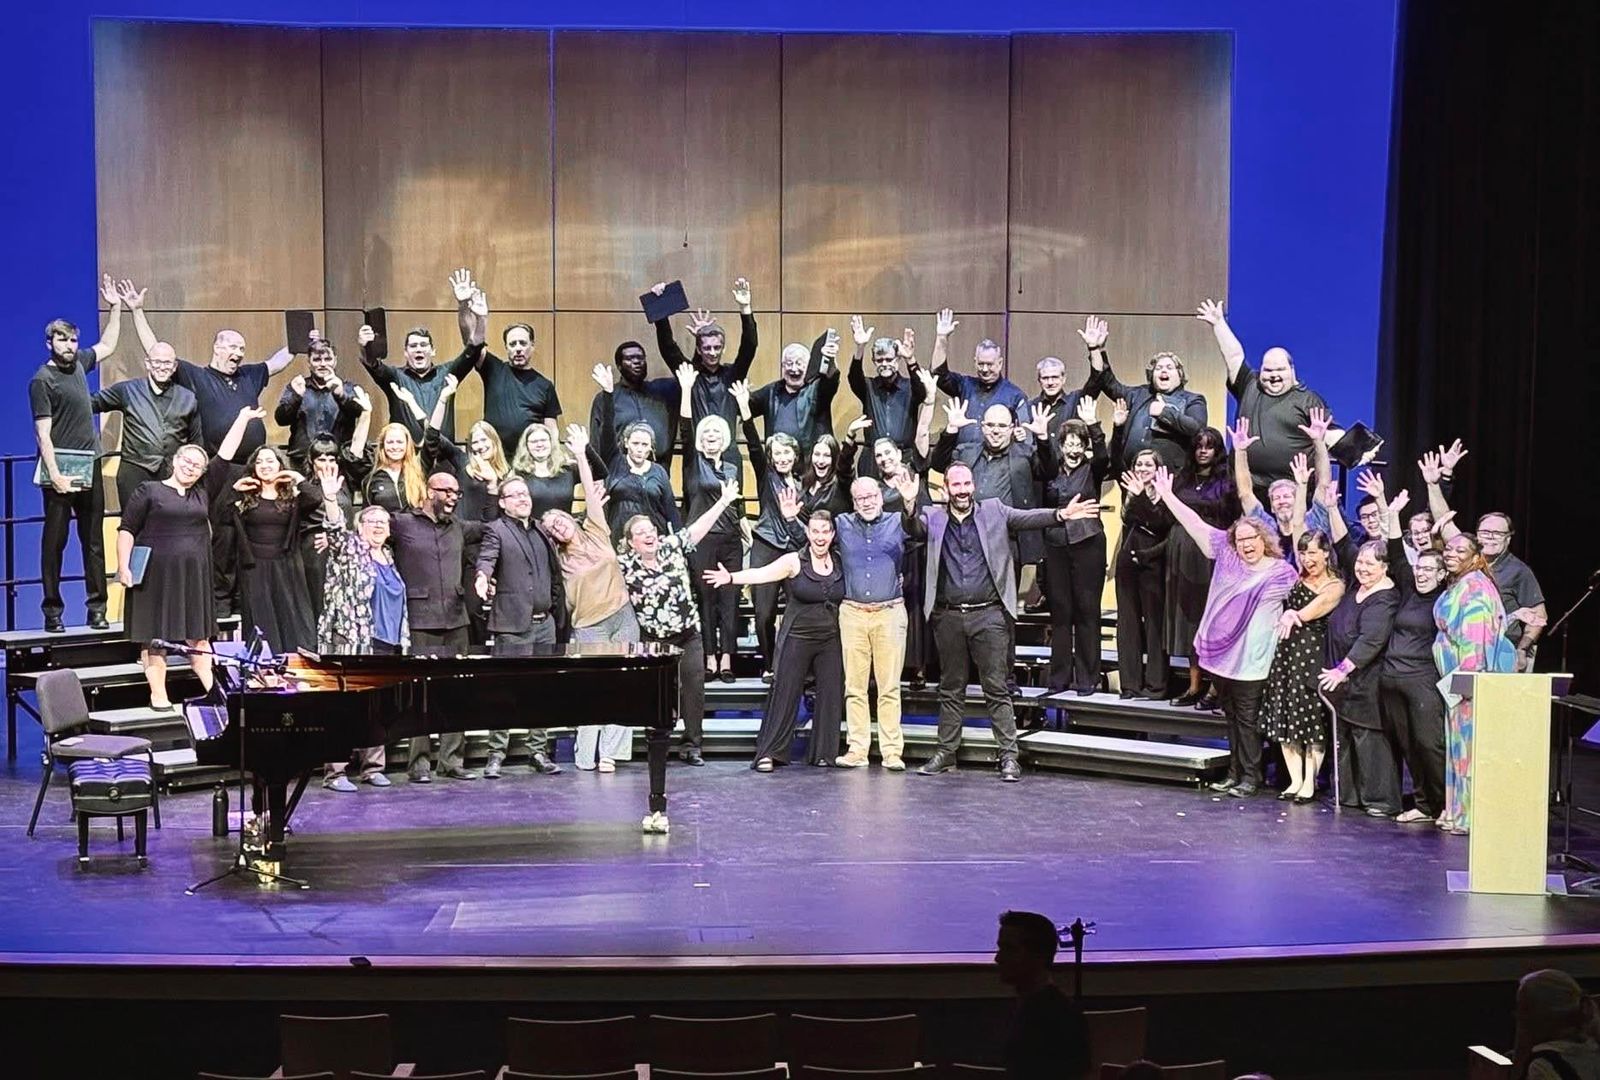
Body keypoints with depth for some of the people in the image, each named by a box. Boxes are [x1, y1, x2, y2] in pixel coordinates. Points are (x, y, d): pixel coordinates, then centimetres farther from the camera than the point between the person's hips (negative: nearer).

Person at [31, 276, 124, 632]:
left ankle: (97, 608, 8)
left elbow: (108, 345, 32)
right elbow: (43, 432, -13)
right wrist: (54, 474, -20)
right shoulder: (42, 380, -7)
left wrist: (116, 307, 26)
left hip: (90, 468, 6)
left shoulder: (79, 363, 11)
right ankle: (52, 611, 2)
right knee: (54, 541, -1)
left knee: (94, 540, 5)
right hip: (62, 471, -6)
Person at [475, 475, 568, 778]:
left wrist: (558, 615, 16)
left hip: (545, 623, 7)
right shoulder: (496, 530, 0)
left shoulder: (540, 532, 19)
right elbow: (486, 557, -19)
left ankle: (539, 751, 17)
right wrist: (482, 577, -41)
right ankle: (496, 754, -2)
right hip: (513, 624, -6)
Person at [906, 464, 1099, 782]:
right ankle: (946, 752, 20)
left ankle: (1008, 756, 0)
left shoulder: (993, 511, 4)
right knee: (950, 689, 12)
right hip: (948, 617, 2)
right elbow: (915, 528, -10)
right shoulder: (934, 517, 7)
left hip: (989, 615, -2)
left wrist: (1061, 514, -24)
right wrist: (910, 504, -31)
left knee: (997, 689, -2)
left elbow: (1027, 518, -6)